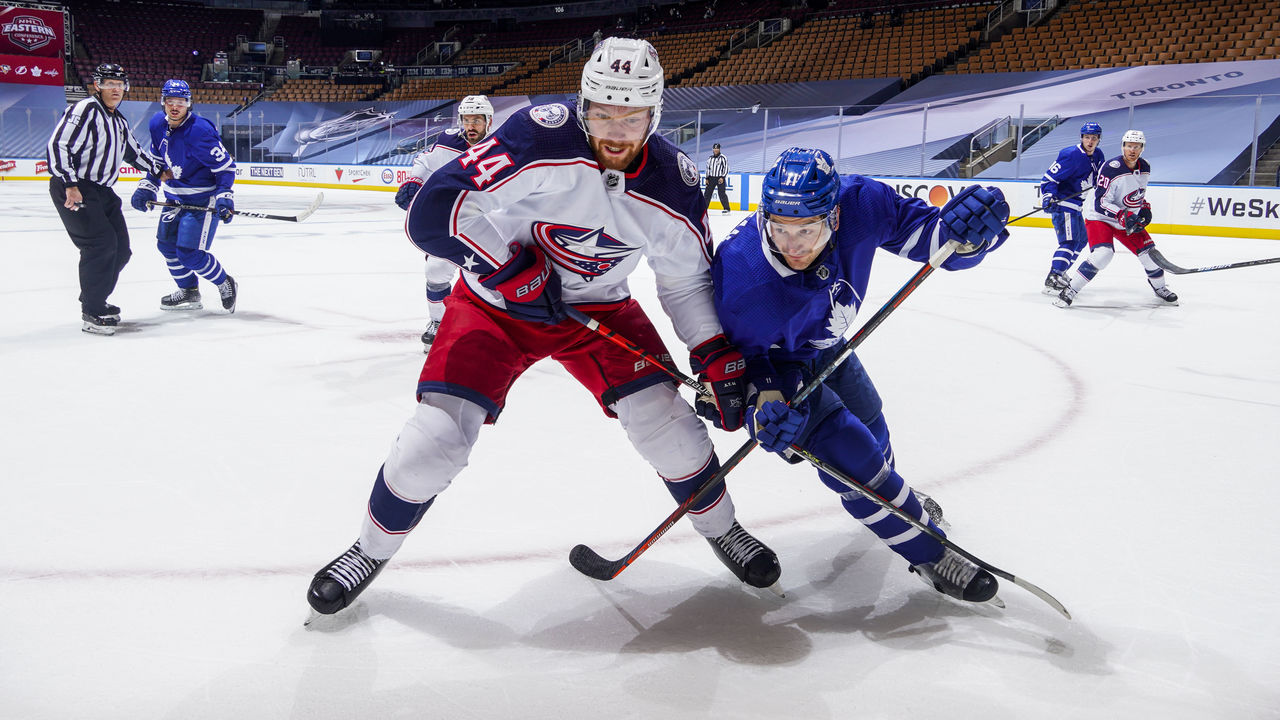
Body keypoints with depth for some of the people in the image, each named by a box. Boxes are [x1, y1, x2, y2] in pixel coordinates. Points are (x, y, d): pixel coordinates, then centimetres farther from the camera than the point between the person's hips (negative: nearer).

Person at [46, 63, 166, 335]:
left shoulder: (119, 121, 15)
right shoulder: (85, 110, -13)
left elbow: (134, 151, 32)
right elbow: (58, 145, -21)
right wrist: (70, 185, -27)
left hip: (102, 190, 10)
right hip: (72, 190, -10)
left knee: (120, 248, 9)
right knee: (101, 243, -18)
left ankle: (95, 300, 26)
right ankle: (92, 312, -11)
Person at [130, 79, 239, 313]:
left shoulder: (199, 131, -24)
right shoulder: (157, 124, 0)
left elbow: (226, 165, -21)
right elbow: (157, 161, 16)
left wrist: (224, 196, -31)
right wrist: (147, 187, 9)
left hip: (203, 200, -8)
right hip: (176, 197, 8)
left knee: (190, 253, -12)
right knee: (167, 243, 14)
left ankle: (226, 284, 12)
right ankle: (189, 292, 32)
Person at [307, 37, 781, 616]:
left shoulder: (672, 185, -15)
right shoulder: (541, 139, -28)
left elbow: (688, 280, 1)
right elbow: (433, 211, -29)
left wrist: (718, 357, -6)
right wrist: (512, 273, -26)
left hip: (598, 307, 3)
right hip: (495, 301, -2)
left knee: (664, 419, -9)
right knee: (437, 436, -11)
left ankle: (720, 527, 21)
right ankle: (371, 549, 17)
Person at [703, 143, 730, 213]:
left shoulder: (723, 158, -5)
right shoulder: (710, 158, 11)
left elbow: (726, 168, -7)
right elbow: (708, 168, 18)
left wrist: (722, 177, -16)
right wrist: (707, 178, 11)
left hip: (720, 178, -5)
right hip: (711, 178, 5)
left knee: (721, 193, -11)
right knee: (707, 193, 5)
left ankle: (726, 208, -7)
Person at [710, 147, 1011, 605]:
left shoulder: (860, 206, -32)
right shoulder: (742, 279, -40)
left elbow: (924, 231, -24)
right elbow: (747, 353, -25)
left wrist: (964, 233, -46)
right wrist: (767, 401, -42)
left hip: (824, 345, 6)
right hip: (770, 361, -5)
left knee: (871, 429, 26)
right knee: (849, 453, -15)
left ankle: (891, 494, 61)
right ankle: (927, 551, 9)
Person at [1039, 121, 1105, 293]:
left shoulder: (1098, 156, 7)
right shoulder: (1071, 156, -18)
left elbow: (1101, 179, 23)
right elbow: (1049, 177, -20)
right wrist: (1048, 197, -32)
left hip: (1076, 204, 10)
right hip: (1061, 203, -10)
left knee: (1081, 239, 20)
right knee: (1070, 241, -20)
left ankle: (1060, 272, 32)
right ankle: (1052, 280, -25)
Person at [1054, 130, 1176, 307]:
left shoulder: (1145, 168, 0)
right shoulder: (1111, 169, -24)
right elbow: (1101, 203, -26)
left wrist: (1145, 208, 8)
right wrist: (1123, 216, -35)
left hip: (1129, 219, 7)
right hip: (1100, 218, -7)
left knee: (1148, 250, 5)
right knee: (1103, 254, -28)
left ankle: (1160, 288, 32)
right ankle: (1070, 290, -20)